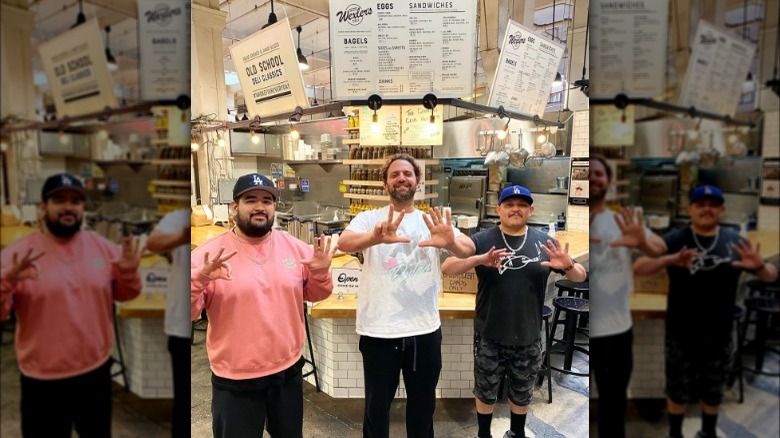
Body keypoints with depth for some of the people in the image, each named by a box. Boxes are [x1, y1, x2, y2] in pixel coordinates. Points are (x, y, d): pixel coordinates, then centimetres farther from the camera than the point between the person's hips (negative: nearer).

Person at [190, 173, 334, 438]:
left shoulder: (295, 247, -1)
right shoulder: (209, 253, -11)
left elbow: (314, 294, 8)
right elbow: (188, 312, -13)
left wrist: (320, 273, -12)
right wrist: (199, 278, -31)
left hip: (289, 371, 4)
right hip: (235, 381, -3)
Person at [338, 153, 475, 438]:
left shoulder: (434, 221, 4)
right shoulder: (369, 218, -2)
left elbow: (468, 249, -11)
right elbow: (344, 243, -21)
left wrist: (451, 242, -36)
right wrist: (375, 238, -43)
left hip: (425, 330, 2)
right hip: (379, 331, -2)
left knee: (423, 405, 20)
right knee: (377, 406, 15)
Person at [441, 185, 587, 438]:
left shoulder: (544, 242, -1)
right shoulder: (481, 241, -8)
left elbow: (580, 277, 2)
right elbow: (447, 268, -17)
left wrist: (568, 266, -23)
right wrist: (478, 259, -36)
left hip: (529, 337, 2)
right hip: (489, 336, -2)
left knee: (522, 393, 22)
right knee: (486, 392, 17)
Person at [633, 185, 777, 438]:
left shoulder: (735, 242, 0)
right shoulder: (675, 240, -9)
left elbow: (771, 277, 2)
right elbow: (638, 268, -20)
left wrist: (759, 266, -22)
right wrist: (669, 260, -39)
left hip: (719, 335, 3)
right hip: (681, 335, -3)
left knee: (713, 393, 21)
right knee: (678, 392, 13)